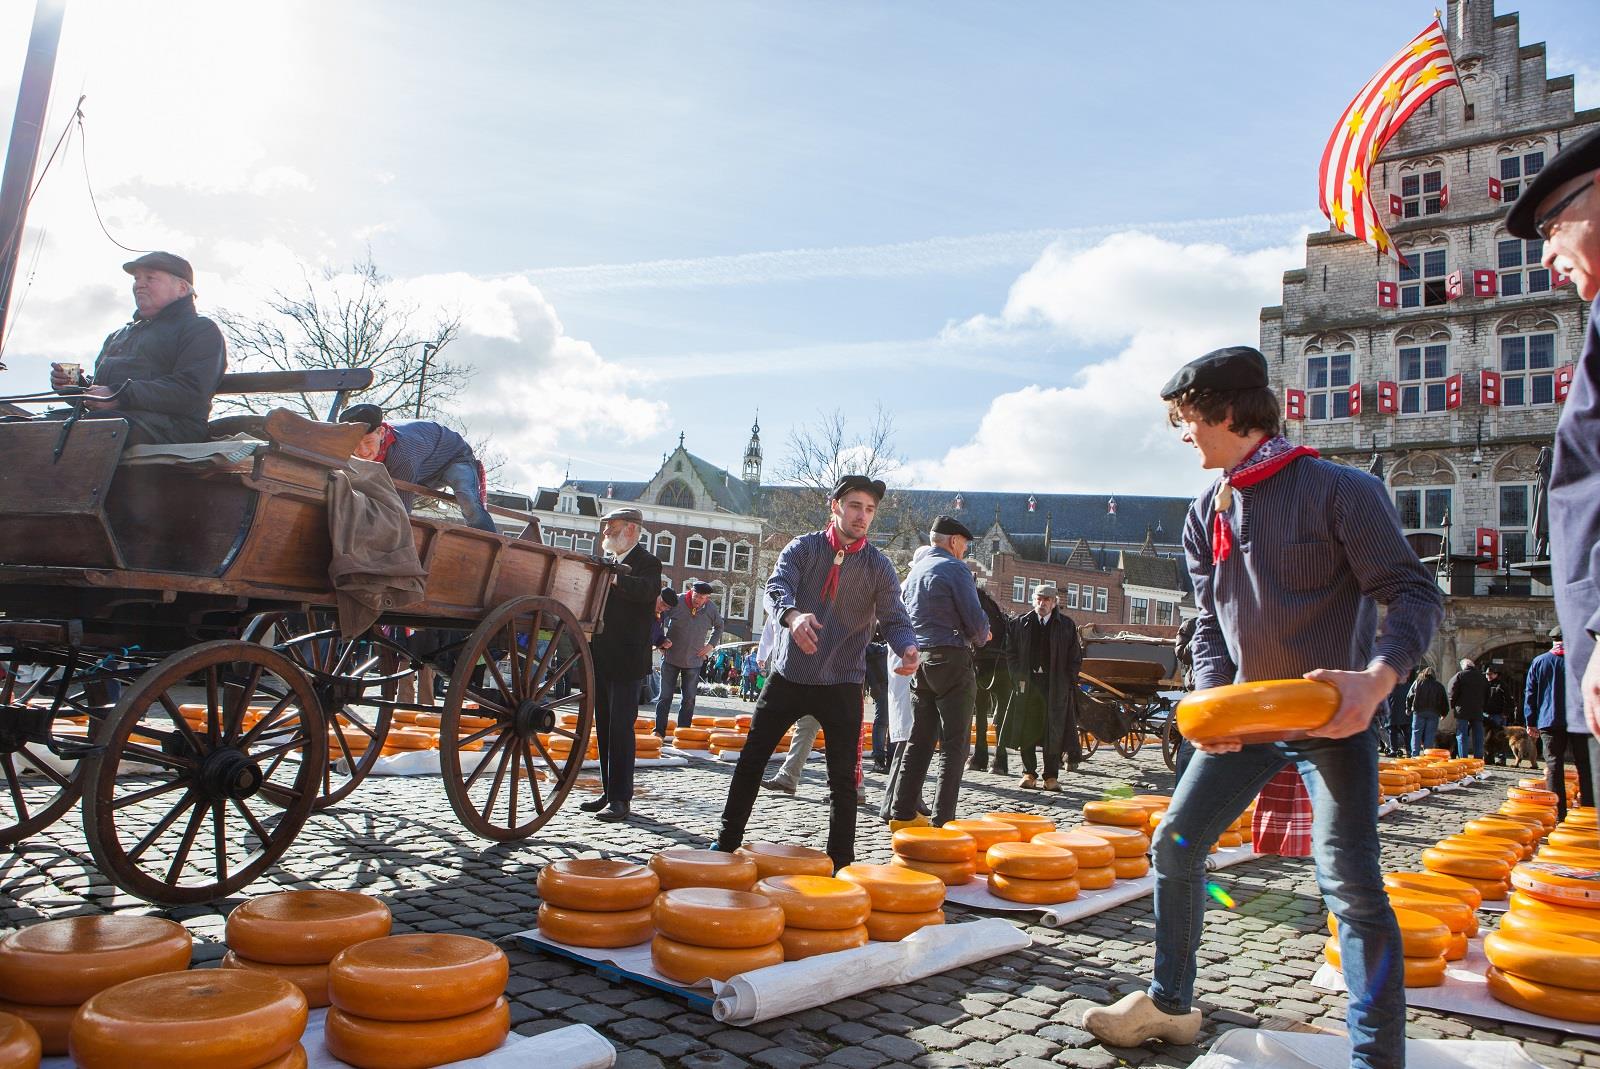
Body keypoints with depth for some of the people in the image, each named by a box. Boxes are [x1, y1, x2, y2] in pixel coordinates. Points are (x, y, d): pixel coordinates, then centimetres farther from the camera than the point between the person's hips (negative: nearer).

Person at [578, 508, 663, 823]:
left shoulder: (647, 562, -5)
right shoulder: (607, 560, 18)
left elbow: (648, 589, -27)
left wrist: (615, 578, -40)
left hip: (626, 659, -8)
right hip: (600, 658, 8)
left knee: (621, 727, -8)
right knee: (605, 727, 12)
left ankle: (621, 798, -4)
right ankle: (609, 791, 21)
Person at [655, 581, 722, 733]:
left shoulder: (711, 609, -6)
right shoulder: (676, 602, -15)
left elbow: (719, 627, 14)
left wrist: (710, 644, 3)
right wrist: (662, 640, -13)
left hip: (694, 661, 2)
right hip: (671, 658, -2)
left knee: (689, 699, 5)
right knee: (665, 696, 0)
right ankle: (659, 731, 7)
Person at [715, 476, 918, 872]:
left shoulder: (878, 567, -1)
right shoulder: (803, 548, -3)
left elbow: (894, 618, -7)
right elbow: (777, 588, -19)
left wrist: (907, 648, -30)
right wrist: (793, 615, -42)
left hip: (842, 683, 0)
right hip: (788, 675, 1)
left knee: (843, 779, 1)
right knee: (750, 760, 7)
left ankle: (841, 863, 14)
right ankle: (727, 842, 24)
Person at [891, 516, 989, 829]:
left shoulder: (915, 571, 16)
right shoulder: (955, 568, -8)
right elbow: (975, 619, -11)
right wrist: (980, 637, 8)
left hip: (919, 661, 8)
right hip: (951, 659, -8)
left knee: (920, 741, 13)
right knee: (954, 744, -3)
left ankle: (903, 813, 14)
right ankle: (943, 819, -5)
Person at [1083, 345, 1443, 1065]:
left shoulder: (1339, 490, -13)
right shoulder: (1206, 514, 6)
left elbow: (1415, 593, -12)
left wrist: (1377, 678, -29)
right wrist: (1212, 697, -7)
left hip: (1333, 715, -6)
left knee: (1349, 882, -12)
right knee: (1175, 845, 7)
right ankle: (1170, 1004, 24)